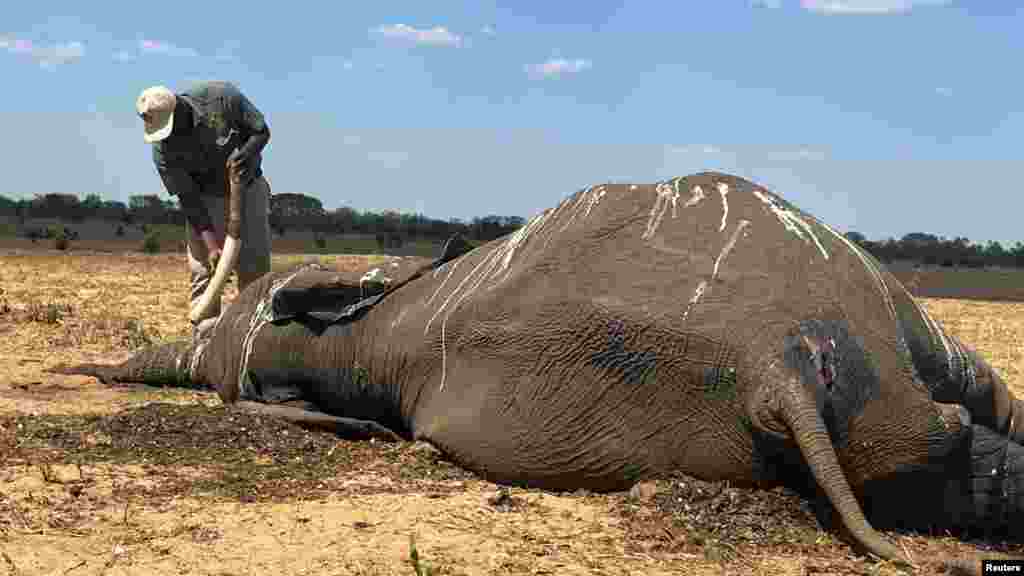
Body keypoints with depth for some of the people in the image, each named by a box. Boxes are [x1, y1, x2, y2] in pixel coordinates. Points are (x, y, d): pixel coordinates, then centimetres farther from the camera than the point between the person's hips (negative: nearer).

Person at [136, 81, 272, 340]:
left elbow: (261, 131, -13)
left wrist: (245, 153, -34)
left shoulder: (222, 97, -24)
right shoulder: (163, 149, -21)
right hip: (206, 199, -1)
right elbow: (189, 200, -19)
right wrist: (211, 244, -26)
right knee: (202, 268, -8)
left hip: (249, 189, 1)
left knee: (255, 265, 1)